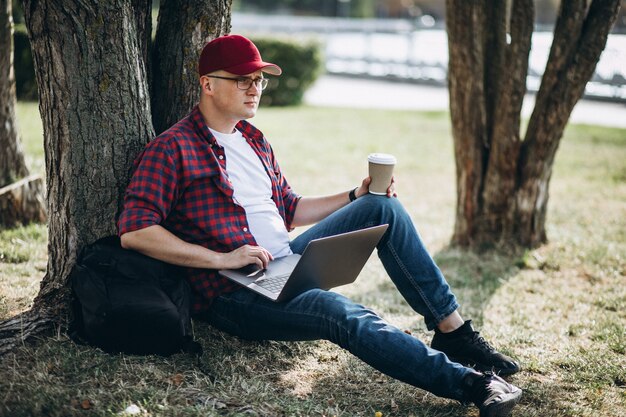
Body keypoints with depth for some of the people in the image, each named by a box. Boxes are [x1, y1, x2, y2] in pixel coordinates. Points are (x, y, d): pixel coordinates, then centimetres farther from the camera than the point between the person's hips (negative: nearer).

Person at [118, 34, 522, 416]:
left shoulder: (253, 139, 18)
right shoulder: (172, 149, -9)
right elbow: (133, 231, -19)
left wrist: (355, 197, 11)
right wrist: (222, 259, -24)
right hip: (235, 294, -8)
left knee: (383, 207, 0)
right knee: (345, 314, -34)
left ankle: (451, 327, -4)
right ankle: (468, 382, -31)